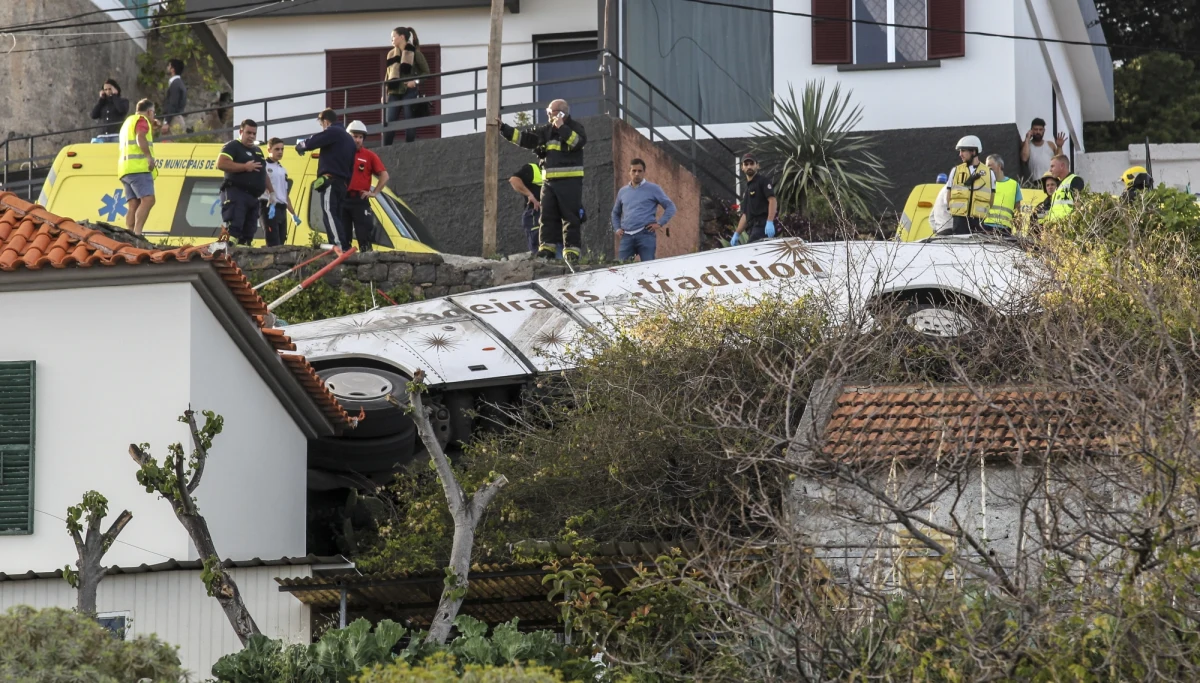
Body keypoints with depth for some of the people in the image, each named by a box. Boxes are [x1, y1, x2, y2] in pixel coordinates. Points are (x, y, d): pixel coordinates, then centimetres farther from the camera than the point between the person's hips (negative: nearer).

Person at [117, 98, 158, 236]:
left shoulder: (128, 122, 31)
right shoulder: (142, 120, 2)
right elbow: (141, 138, -16)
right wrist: (150, 157, -21)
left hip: (125, 168, 10)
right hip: (138, 167, -10)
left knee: (134, 204, 1)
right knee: (148, 199, -20)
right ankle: (137, 233, -35)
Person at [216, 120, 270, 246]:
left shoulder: (257, 150, 24)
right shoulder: (232, 147, -1)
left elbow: (263, 173, 33)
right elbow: (221, 164, -17)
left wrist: (271, 191, 23)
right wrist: (245, 167, -18)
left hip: (253, 197, 8)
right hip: (236, 194, -8)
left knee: (249, 232, 6)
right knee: (233, 229, -20)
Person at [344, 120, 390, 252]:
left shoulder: (369, 156, 5)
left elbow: (384, 176, 5)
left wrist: (375, 192, -3)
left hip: (360, 200, -2)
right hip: (342, 199, 2)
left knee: (363, 235, -7)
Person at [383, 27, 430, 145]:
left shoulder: (414, 53, -1)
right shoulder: (391, 54, 14)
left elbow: (426, 72, 1)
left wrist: (416, 81, -16)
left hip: (409, 92, -5)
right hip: (394, 92, 5)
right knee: (389, 124, -2)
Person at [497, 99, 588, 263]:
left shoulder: (575, 127, -1)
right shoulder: (547, 130, 15)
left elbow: (579, 142, -20)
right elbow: (525, 139, 12)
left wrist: (562, 128, -19)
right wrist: (503, 128, 6)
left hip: (570, 180, -6)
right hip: (549, 180, 6)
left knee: (571, 217, -5)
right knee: (547, 215, 1)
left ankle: (571, 250, -6)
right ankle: (547, 247, 2)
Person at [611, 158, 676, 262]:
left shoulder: (653, 189, 6)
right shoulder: (622, 191, 19)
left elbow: (670, 207, 6)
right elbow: (615, 213, 31)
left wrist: (660, 223, -4)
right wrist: (617, 228, 15)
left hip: (646, 235, -4)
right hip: (627, 236, 4)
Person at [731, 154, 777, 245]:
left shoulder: (763, 181, 2)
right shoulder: (746, 189, 27)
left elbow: (772, 200, -12)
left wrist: (769, 222, -25)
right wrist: (736, 234, 21)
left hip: (763, 226, -8)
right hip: (754, 227, 8)